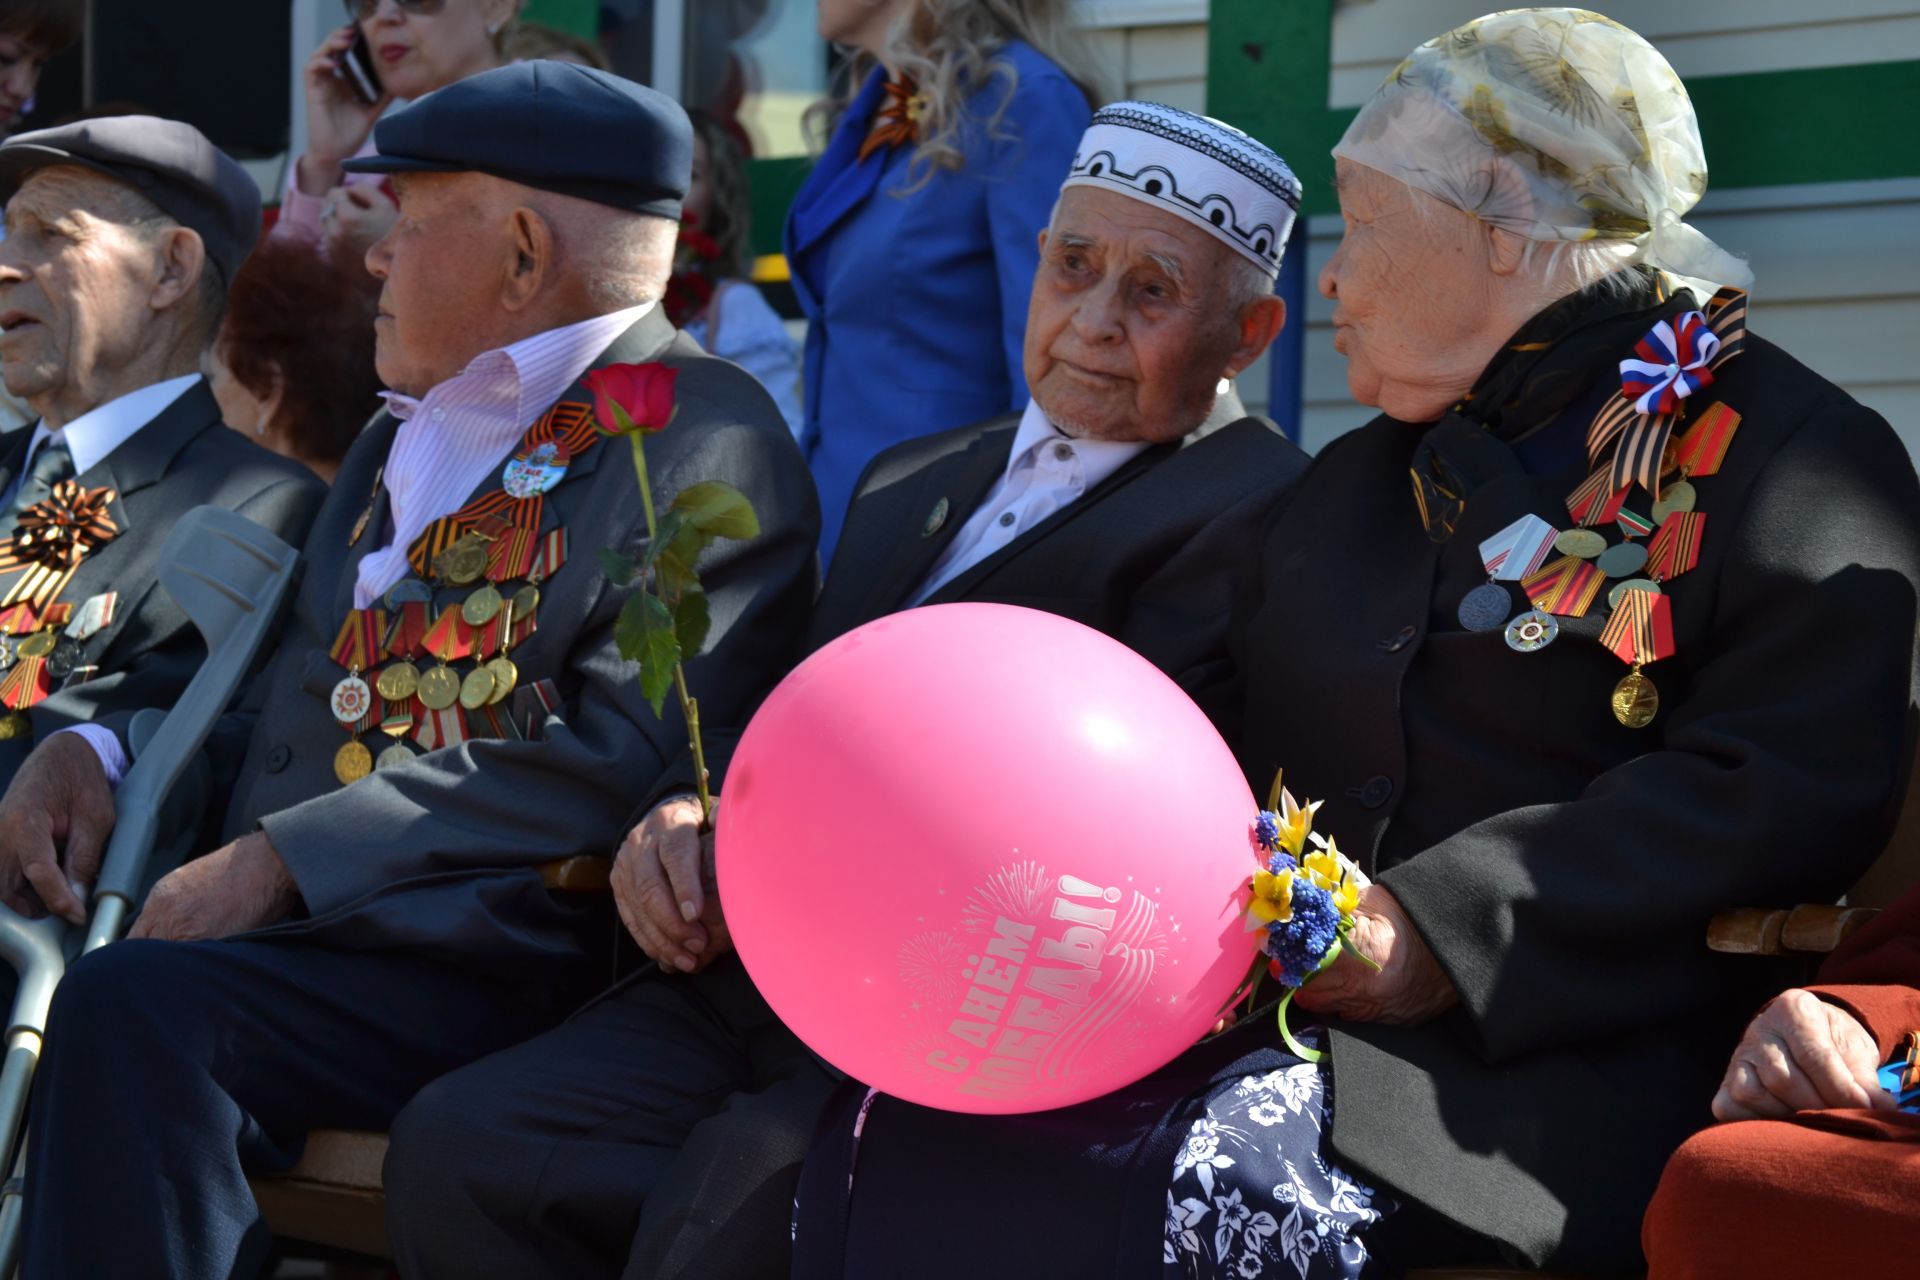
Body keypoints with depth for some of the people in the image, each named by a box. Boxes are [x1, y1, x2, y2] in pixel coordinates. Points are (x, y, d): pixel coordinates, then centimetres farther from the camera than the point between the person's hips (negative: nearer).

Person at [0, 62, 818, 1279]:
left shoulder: (707, 440, -3)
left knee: (138, 1006, -30)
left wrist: (289, 858, -18)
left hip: (491, 975, -8)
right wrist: (104, 754, 8)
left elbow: (622, 767, -15)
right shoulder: (411, 430, 25)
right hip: (284, 929, 8)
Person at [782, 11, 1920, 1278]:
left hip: (1561, 1068, -6)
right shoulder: (1353, 481, 28)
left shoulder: (1781, 452, 2)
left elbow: (1802, 789, -12)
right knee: (904, 1139, -20)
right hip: (1267, 1013, 7)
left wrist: (1449, 932, -18)